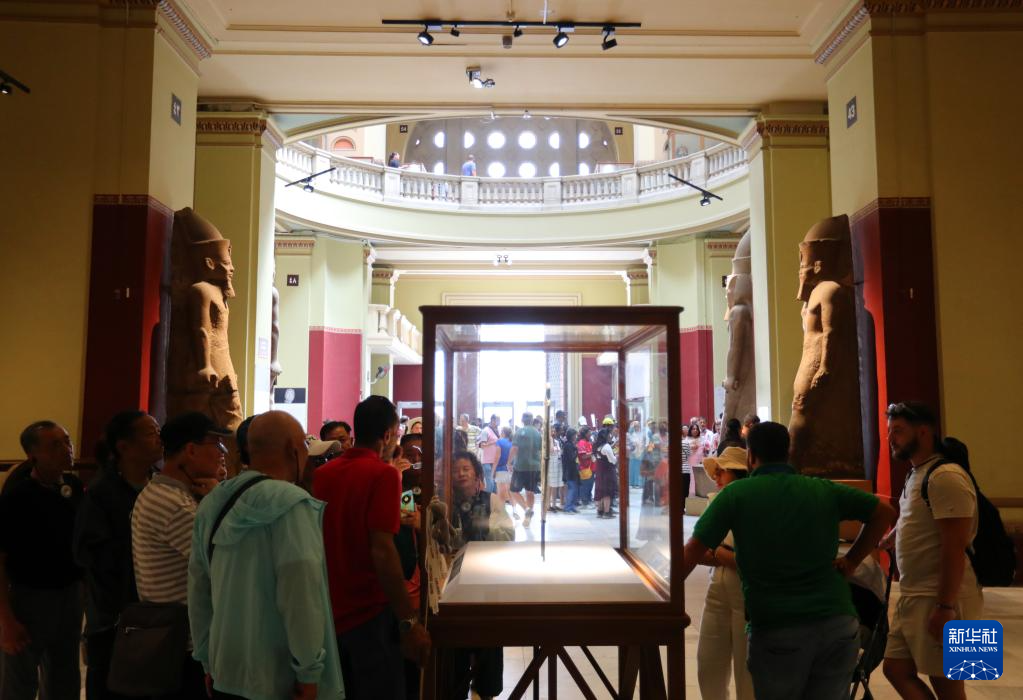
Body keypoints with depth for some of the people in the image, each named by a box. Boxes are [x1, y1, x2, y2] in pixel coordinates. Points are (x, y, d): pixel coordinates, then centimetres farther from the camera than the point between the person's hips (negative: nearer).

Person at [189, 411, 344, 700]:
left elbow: (198, 592, 10)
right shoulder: (291, 504, -18)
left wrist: (208, 661, 17)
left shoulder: (211, 505, 5)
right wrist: (309, 672, -15)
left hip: (226, 676, 7)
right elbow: (301, 597, -24)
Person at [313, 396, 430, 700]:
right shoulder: (383, 474, -14)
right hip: (369, 614, -6)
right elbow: (382, 551, -21)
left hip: (329, 613, 6)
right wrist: (409, 621, -18)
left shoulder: (322, 474, 4)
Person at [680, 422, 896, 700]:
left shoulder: (736, 494, -3)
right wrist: (850, 561, 14)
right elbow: (885, 512, 16)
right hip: (839, 623, 4)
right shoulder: (825, 489, 8)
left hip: (776, 631, -3)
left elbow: (693, 551, -4)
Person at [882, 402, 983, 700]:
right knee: (896, 670, 11)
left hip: (939, 601, -9)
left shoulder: (945, 476, -17)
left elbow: (955, 547, -22)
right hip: (912, 598, 9)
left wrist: (945, 607, -23)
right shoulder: (915, 474, 13)